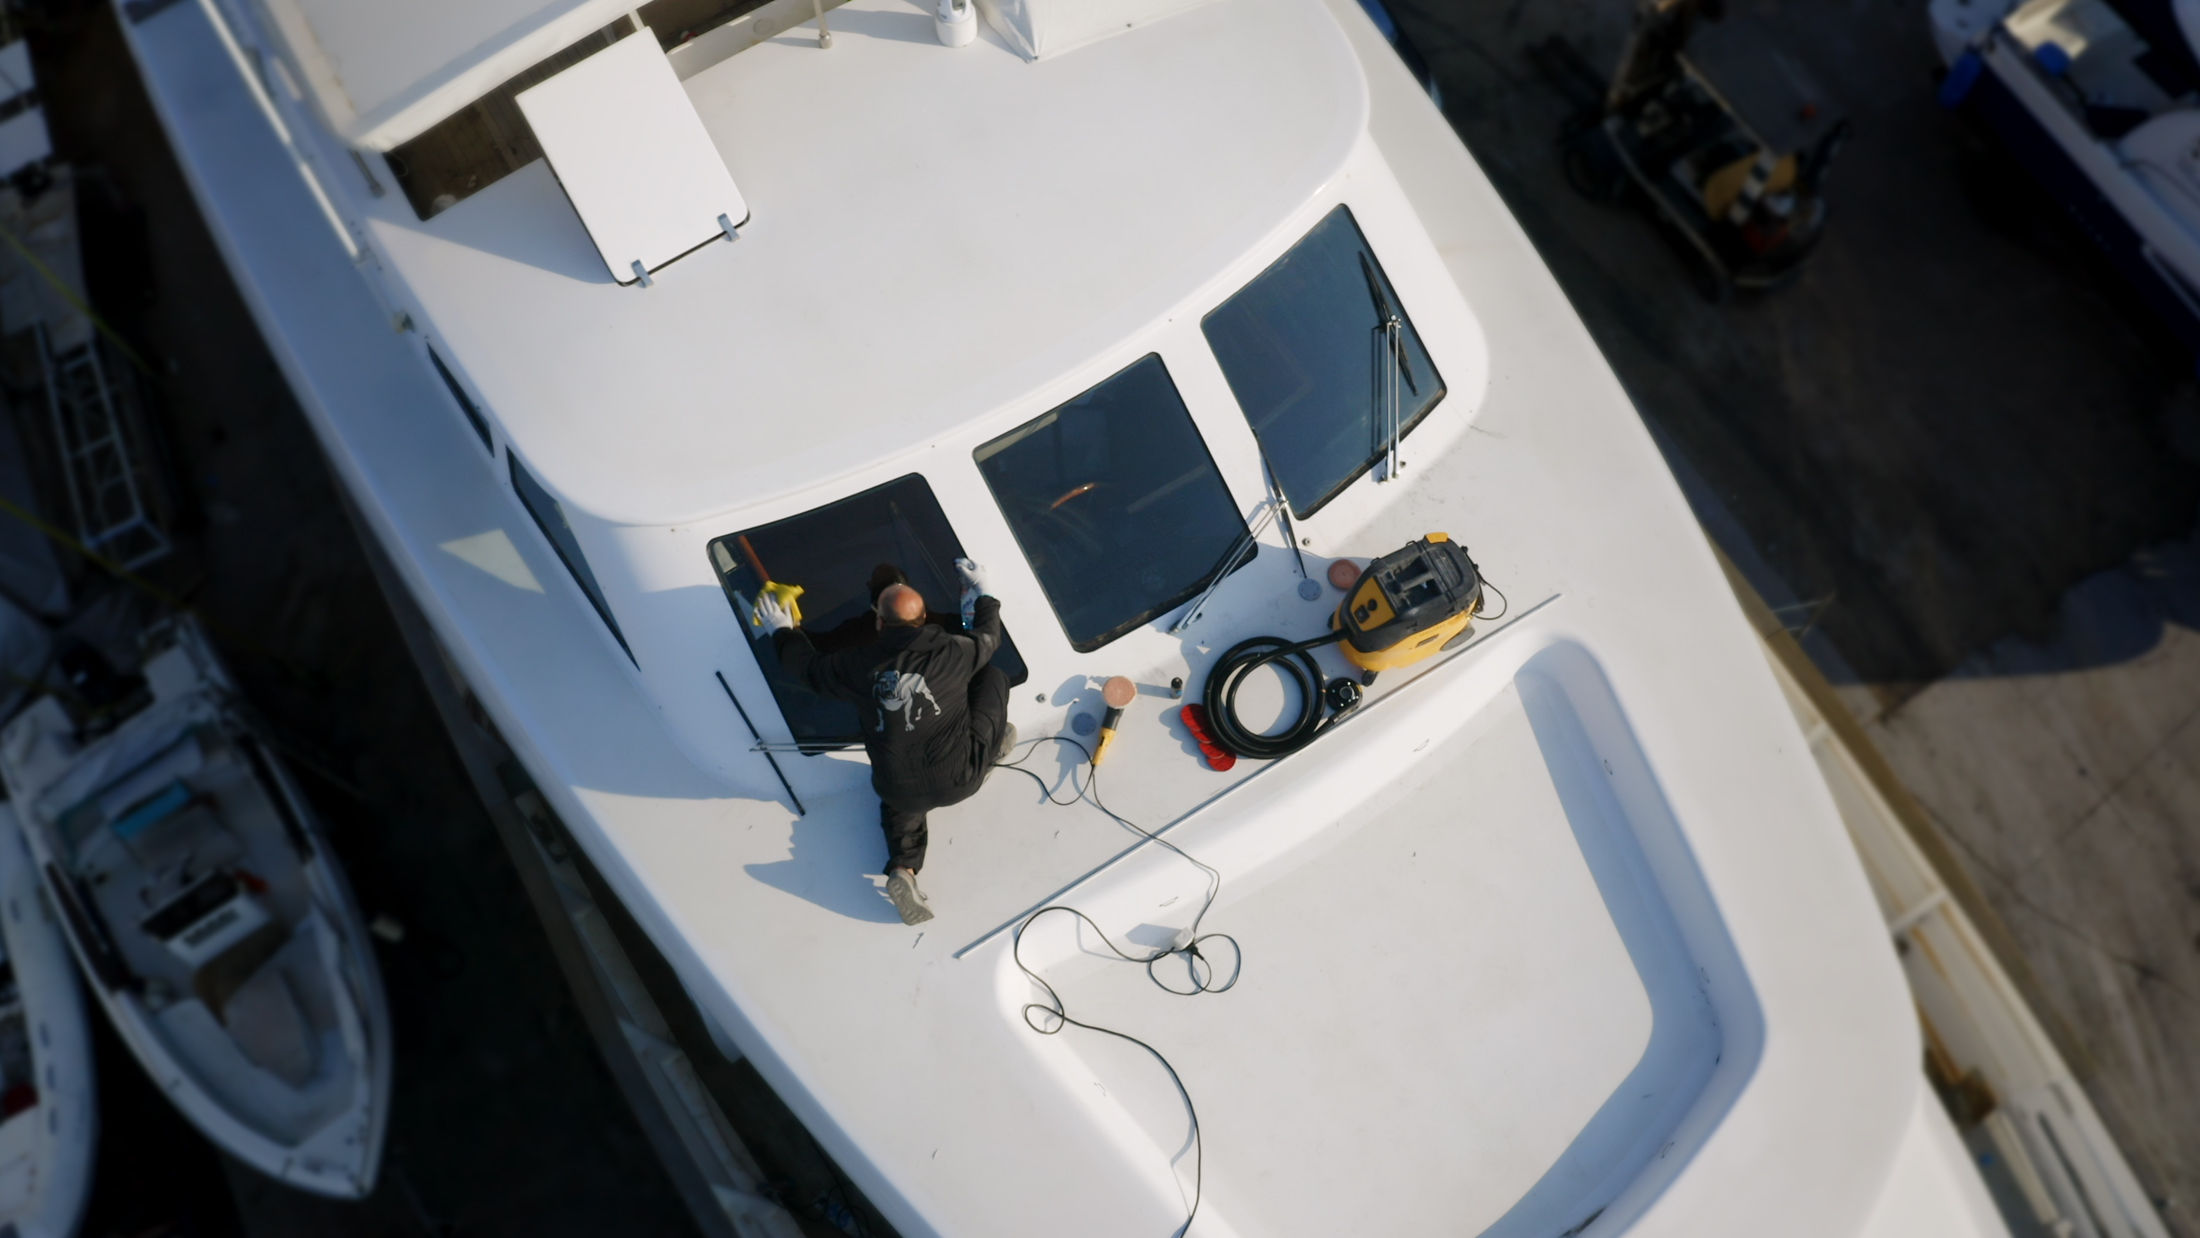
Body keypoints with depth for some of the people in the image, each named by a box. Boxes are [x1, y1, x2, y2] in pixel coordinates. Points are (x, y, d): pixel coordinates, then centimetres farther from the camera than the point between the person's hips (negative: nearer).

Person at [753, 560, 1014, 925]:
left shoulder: (858, 664, -9)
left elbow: (809, 667, 12)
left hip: (902, 793, 1)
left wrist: (783, 631, 30)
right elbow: (988, 637, 12)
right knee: (995, 675, 12)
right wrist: (982, 593, 29)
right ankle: (992, 750, 32)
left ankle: (903, 868, 13)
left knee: (900, 805, 40)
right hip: (961, 780, -1)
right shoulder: (951, 651, -11)